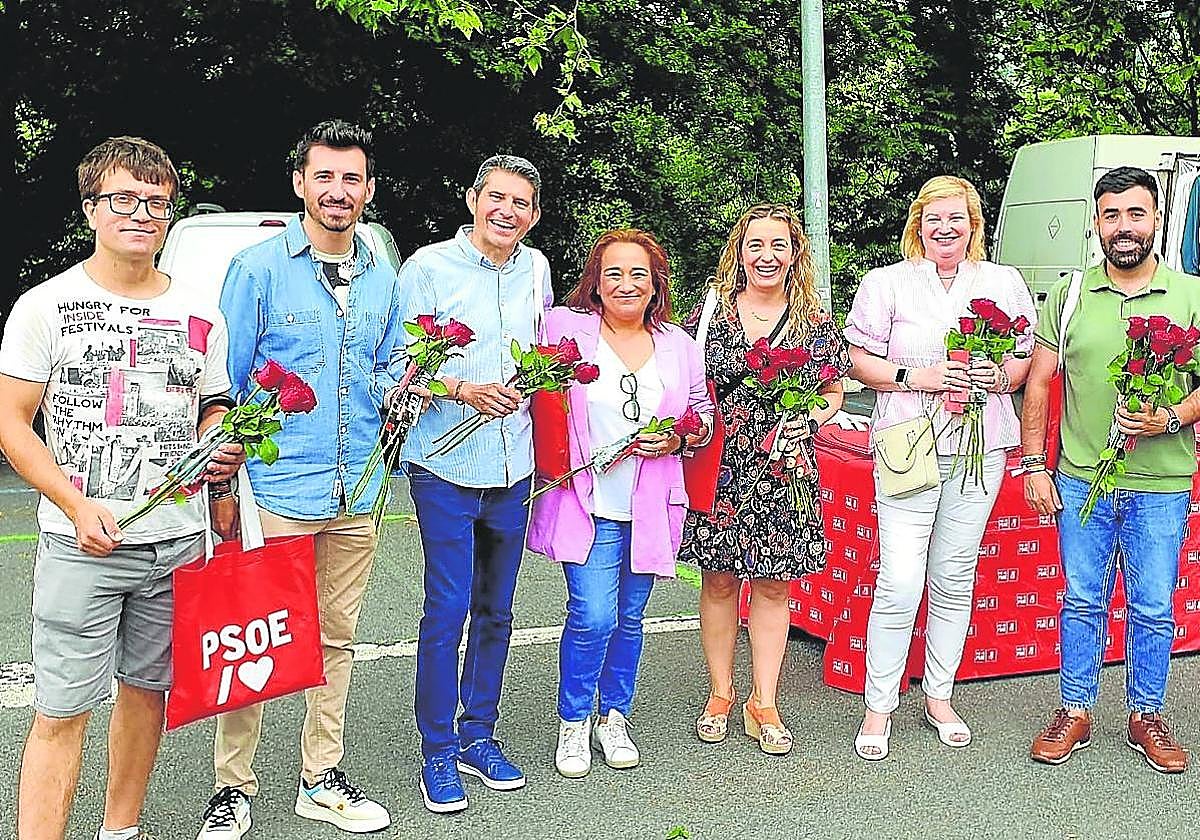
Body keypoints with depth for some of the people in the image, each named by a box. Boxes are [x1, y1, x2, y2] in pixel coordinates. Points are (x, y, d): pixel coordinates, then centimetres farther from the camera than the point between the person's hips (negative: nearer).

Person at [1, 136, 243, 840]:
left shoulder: (199, 316, 8)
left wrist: (224, 450, -1)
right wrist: (78, 507, -15)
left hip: (178, 542, 4)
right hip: (81, 544, -3)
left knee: (147, 689, 13)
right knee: (62, 711, -4)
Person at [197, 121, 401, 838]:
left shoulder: (383, 279, 11)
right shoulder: (259, 267, -4)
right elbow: (224, 380, -3)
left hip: (356, 495, 5)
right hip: (275, 489, -4)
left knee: (336, 638, 13)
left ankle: (322, 779, 27)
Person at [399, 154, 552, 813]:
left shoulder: (535, 269, 10)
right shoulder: (428, 266, -5)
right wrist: (463, 390, -20)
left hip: (512, 467, 5)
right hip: (446, 466, -5)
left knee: (496, 610, 13)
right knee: (448, 611, -4)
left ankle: (478, 736, 27)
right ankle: (438, 754, 11)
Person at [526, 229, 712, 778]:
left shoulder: (678, 345, 8)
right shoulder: (566, 328, -3)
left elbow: (702, 413, 16)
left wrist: (677, 440, -4)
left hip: (650, 505, 4)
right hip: (589, 502, -3)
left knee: (629, 617, 13)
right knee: (593, 616, -10)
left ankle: (614, 718, 32)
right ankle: (573, 723, 13)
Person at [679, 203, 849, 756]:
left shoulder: (815, 323, 3)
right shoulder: (711, 312, 1)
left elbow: (833, 390, 11)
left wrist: (808, 421, -7)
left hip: (783, 471, 1)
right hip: (719, 468, -1)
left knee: (773, 585, 8)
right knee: (719, 582, 7)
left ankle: (763, 704, 20)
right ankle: (720, 695, 24)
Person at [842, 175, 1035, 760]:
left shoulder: (1005, 283, 11)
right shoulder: (886, 283, 3)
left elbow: (1029, 359, 14)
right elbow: (859, 361, 1)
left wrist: (1002, 377, -7)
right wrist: (917, 377, -14)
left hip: (981, 448, 3)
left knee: (955, 579, 10)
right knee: (900, 582, -9)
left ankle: (939, 696, 26)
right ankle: (878, 708, 6)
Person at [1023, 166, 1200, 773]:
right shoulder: (1069, 294, 3)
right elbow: (1038, 382, 4)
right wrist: (1034, 464, -1)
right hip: (1080, 479, 0)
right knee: (1081, 601, 9)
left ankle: (1146, 716, 26)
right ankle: (1075, 712, 23)